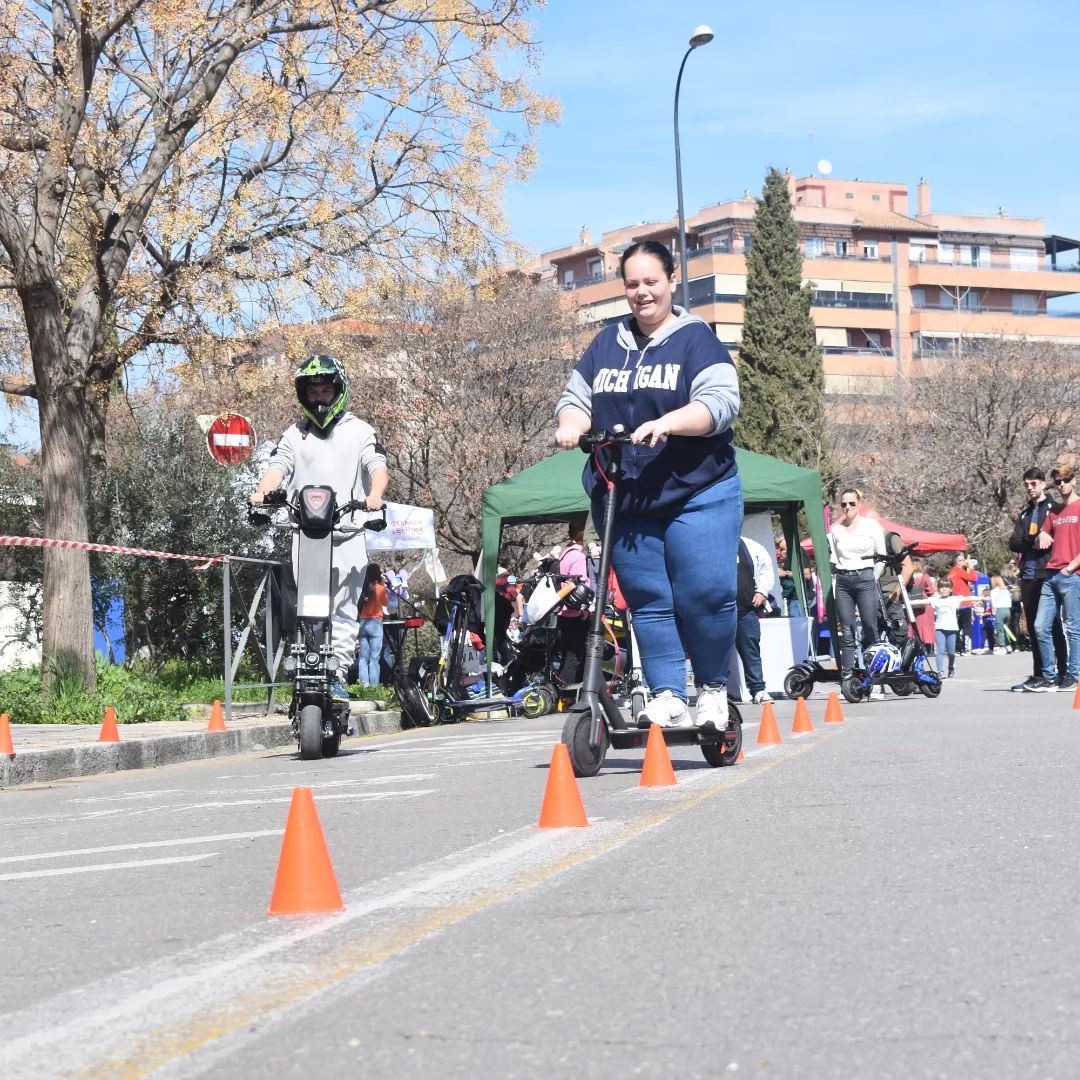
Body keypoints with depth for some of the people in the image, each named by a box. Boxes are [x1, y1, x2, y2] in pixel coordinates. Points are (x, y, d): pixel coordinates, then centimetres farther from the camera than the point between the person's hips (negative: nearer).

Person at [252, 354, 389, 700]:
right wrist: (263, 491, -18)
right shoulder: (295, 434, 17)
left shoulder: (359, 431, 11)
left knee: (344, 608, -7)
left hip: (348, 532, -1)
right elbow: (278, 466, 4)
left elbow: (378, 465, -2)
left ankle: (338, 675, -5)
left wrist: (375, 494, -24)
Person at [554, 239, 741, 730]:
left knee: (705, 595, -12)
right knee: (648, 602, 2)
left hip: (697, 495, -4)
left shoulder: (696, 340, 1)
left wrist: (666, 423, -27)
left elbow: (720, 403, -11)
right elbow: (575, 400, 17)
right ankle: (667, 696, 6)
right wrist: (571, 425, -8)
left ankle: (713, 688, 6)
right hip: (624, 501, 5)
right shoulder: (606, 345, 17)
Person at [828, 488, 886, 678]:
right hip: (843, 581, 3)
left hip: (865, 578, -3)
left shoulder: (871, 525, 4)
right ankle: (847, 676, -4)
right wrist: (834, 588, 9)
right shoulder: (836, 530, 12)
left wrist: (872, 580, 2)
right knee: (847, 633, -2)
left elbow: (882, 557, 6)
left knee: (870, 630, -9)